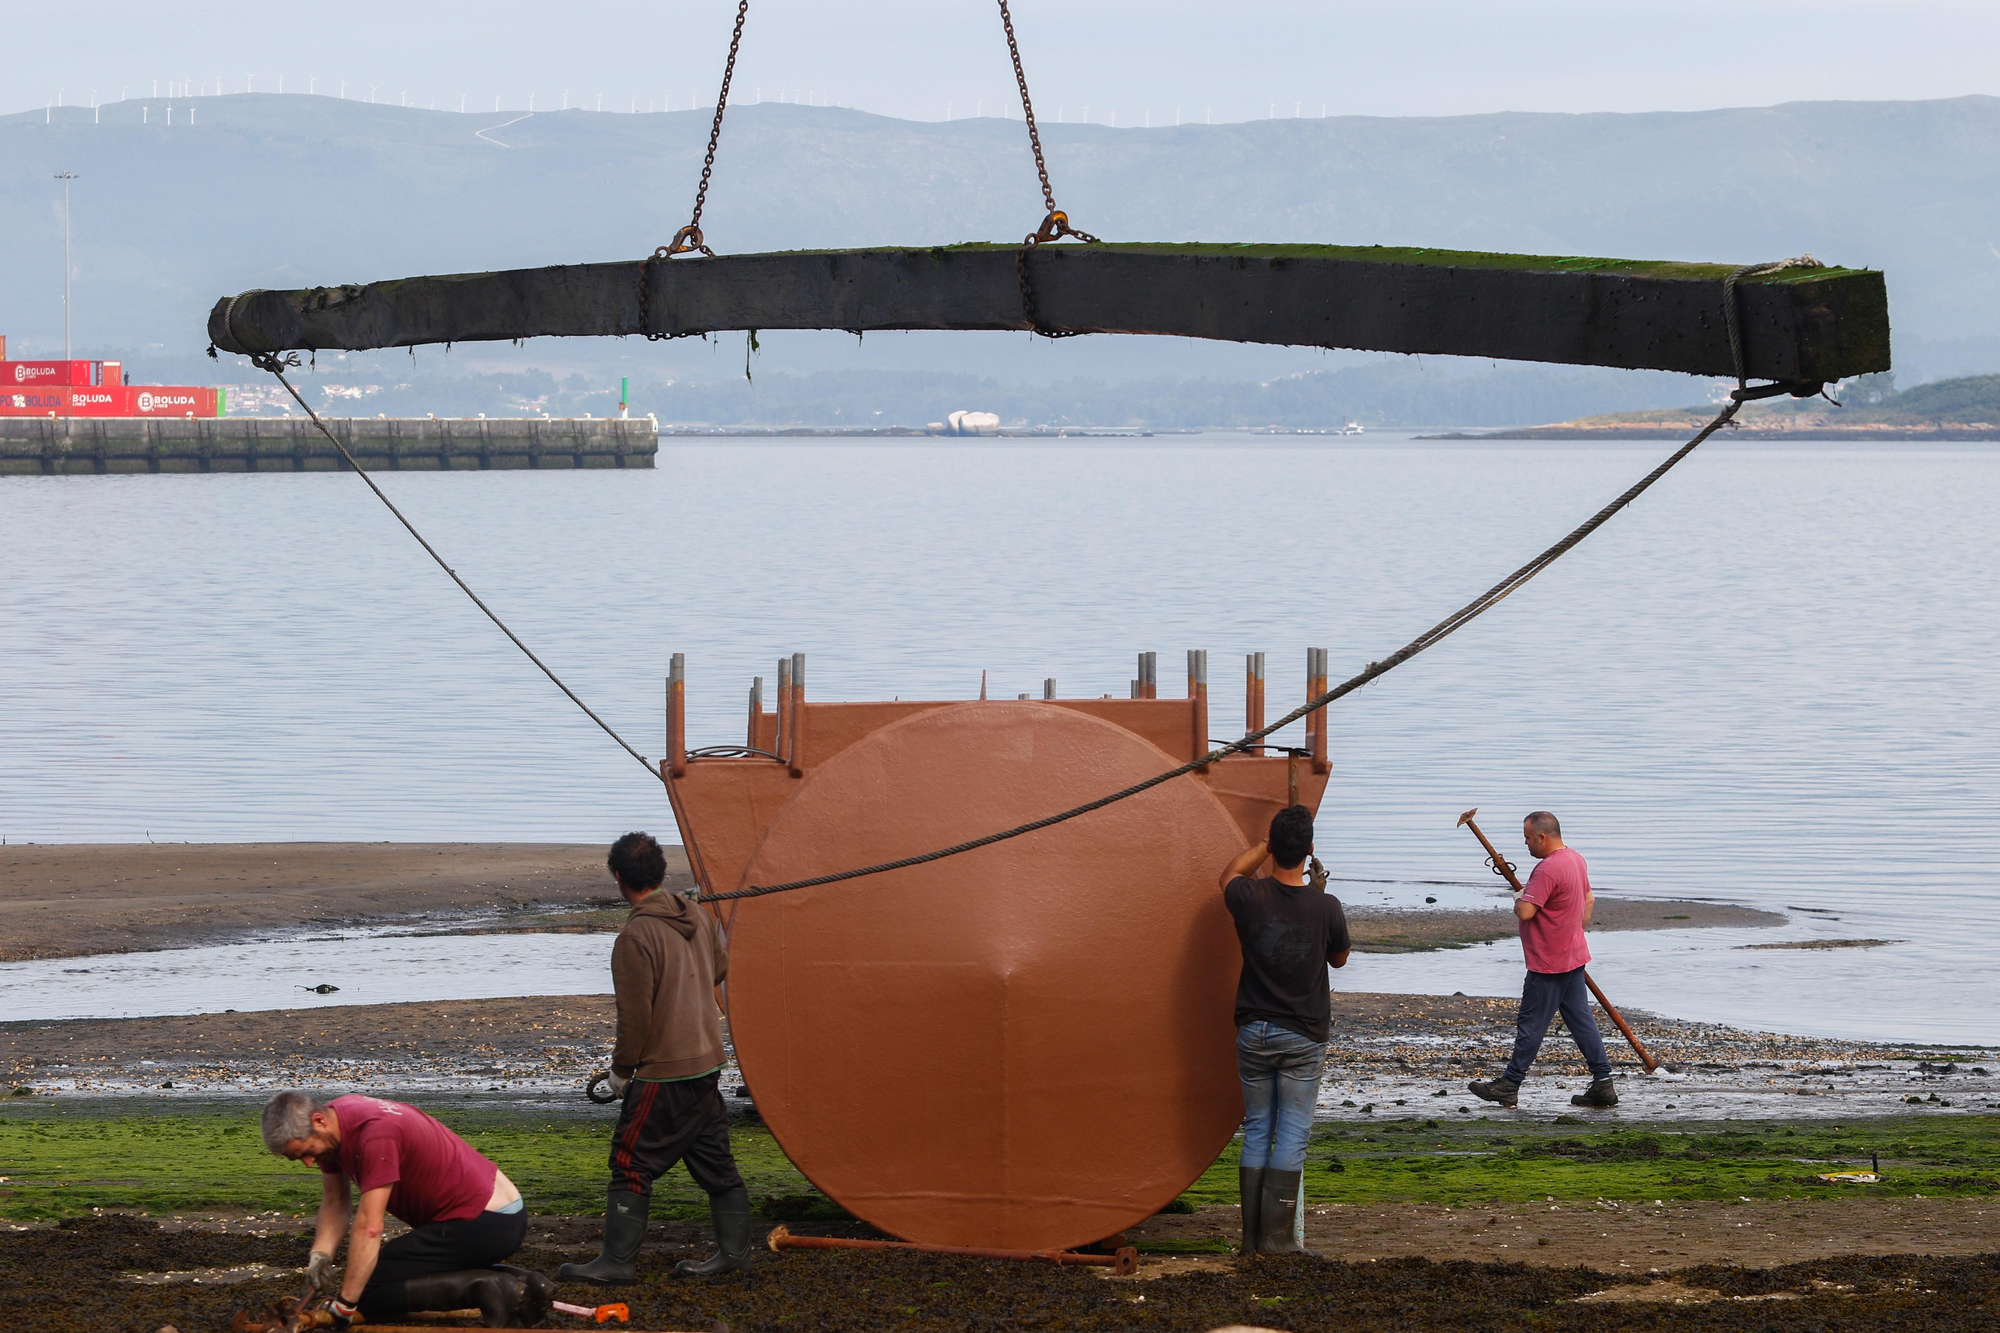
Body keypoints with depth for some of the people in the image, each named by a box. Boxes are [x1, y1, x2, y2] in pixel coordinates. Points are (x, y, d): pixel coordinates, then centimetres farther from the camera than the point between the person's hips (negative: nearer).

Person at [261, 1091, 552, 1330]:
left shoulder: (375, 1133, -26)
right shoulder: (330, 1124, 3)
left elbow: (369, 1228, -26)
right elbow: (335, 1202, 13)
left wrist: (344, 1304, -22)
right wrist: (320, 1254, -6)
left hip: (483, 1223, -10)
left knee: (371, 1291, -10)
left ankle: (483, 1290, -17)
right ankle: (515, 1281, 12)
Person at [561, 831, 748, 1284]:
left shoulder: (636, 937, -20)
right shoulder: (699, 918, 4)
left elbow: (635, 1014, -18)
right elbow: (719, 968, 23)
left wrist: (622, 1068, -5)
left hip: (662, 1074, -8)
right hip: (707, 1061, 8)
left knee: (632, 1164, -1)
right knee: (714, 1161, 14)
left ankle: (617, 1260, 0)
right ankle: (733, 1250, 18)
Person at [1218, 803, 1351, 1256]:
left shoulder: (1250, 898, -10)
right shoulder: (1325, 907, -13)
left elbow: (1230, 874, 16)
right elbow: (1339, 959, 8)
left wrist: (1267, 844, 23)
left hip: (1253, 1032, 2)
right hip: (1303, 1036, -2)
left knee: (1256, 1132, 10)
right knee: (1292, 1135, 1)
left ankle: (1252, 1237, 11)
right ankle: (1278, 1236, -2)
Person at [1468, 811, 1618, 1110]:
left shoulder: (1548, 869, -23)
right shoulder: (1576, 860, 9)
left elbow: (1525, 912, -27)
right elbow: (1589, 900, 23)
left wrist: (1519, 897, -6)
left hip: (1548, 963, -9)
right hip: (1574, 957, 9)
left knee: (1531, 1025, 1)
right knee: (1581, 1020, 10)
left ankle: (1509, 1085, 10)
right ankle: (1602, 1084, 7)